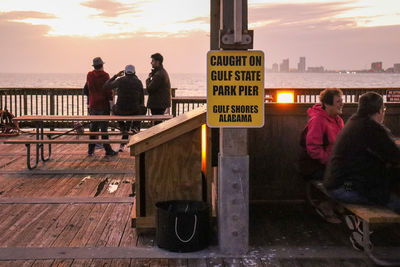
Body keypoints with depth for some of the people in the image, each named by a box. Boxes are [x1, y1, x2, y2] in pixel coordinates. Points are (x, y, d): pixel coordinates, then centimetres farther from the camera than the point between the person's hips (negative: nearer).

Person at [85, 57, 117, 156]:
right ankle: (107, 150, 2)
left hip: (93, 105, 5)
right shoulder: (105, 75, -12)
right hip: (103, 105, -5)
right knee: (104, 128, -1)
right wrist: (111, 100, -5)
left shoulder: (89, 75, 4)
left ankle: (91, 149, 16)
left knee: (93, 127, 12)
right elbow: (108, 91, -12)